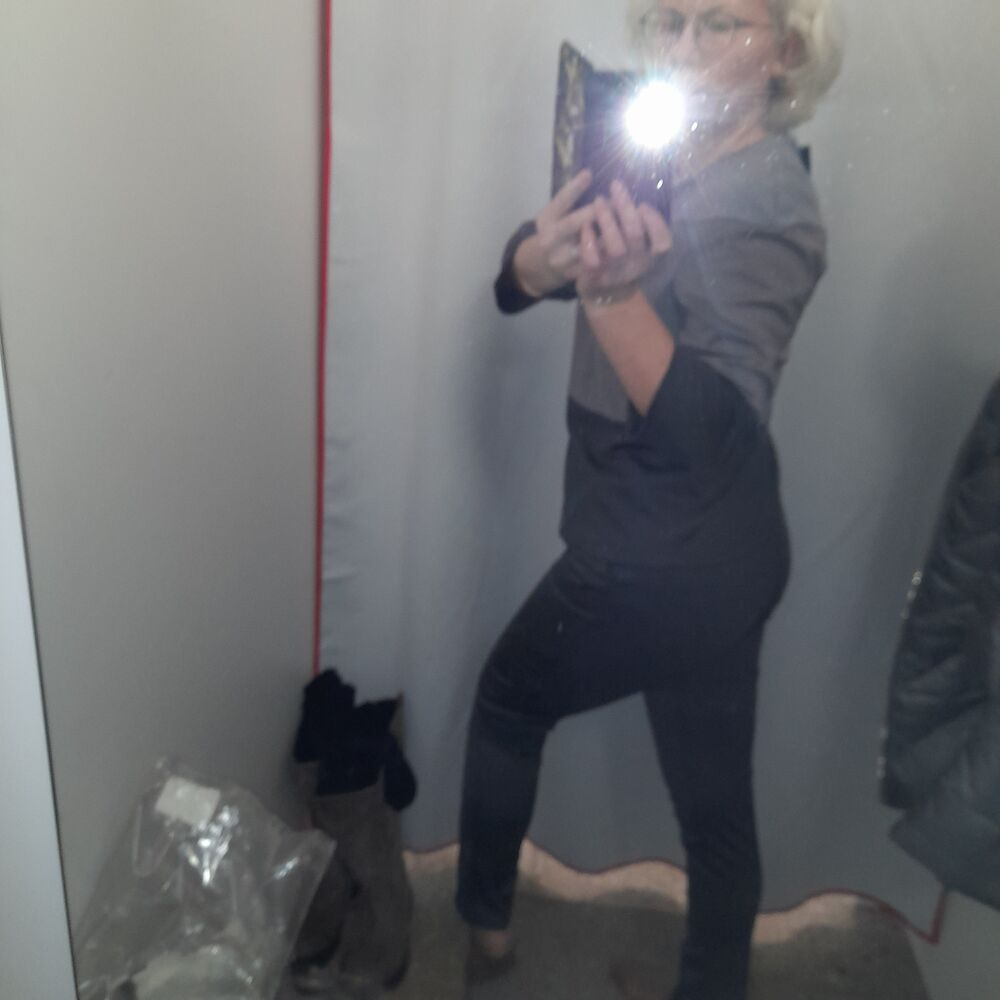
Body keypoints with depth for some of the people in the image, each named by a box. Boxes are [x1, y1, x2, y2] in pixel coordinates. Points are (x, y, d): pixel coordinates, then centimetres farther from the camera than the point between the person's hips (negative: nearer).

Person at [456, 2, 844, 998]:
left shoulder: (759, 206, -20)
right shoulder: (665, 161, 5)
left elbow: (712, 431, -31)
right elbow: (513, 280, -3)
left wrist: (613, 292, -43)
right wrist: (554, 248, -24)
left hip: (664, 566, -7)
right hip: (706, 553, 7)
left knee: (508, 698, 17)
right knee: (713, 802, 18)